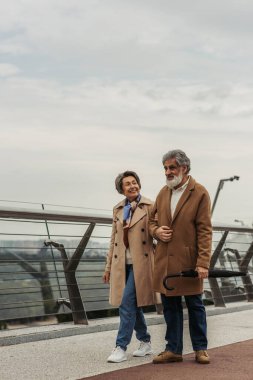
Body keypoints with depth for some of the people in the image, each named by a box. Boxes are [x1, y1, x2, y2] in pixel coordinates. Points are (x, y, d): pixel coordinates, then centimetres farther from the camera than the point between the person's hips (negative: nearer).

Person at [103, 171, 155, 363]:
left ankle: (121, 348, -4)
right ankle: (146, 343, 26)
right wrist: (109, 266, 15)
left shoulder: (150, 206, -4)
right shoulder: (118, 209, 12)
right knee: (133, 304, 11)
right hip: (122, 264, 6)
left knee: (127, 303, -11)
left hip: (140, 263, -5)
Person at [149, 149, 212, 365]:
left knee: (195, 305, 8)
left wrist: (203, 263, -16)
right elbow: (152, 220, 21)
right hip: (165, 260, 5)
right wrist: (156, 231, -4)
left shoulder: (200, 193, -6)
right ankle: (173, 350, 19)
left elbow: (205, 231, -10)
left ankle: (200, 349, 21)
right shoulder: (163, 193, 11)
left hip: (189, 261, -5)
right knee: (170, 306, 10)